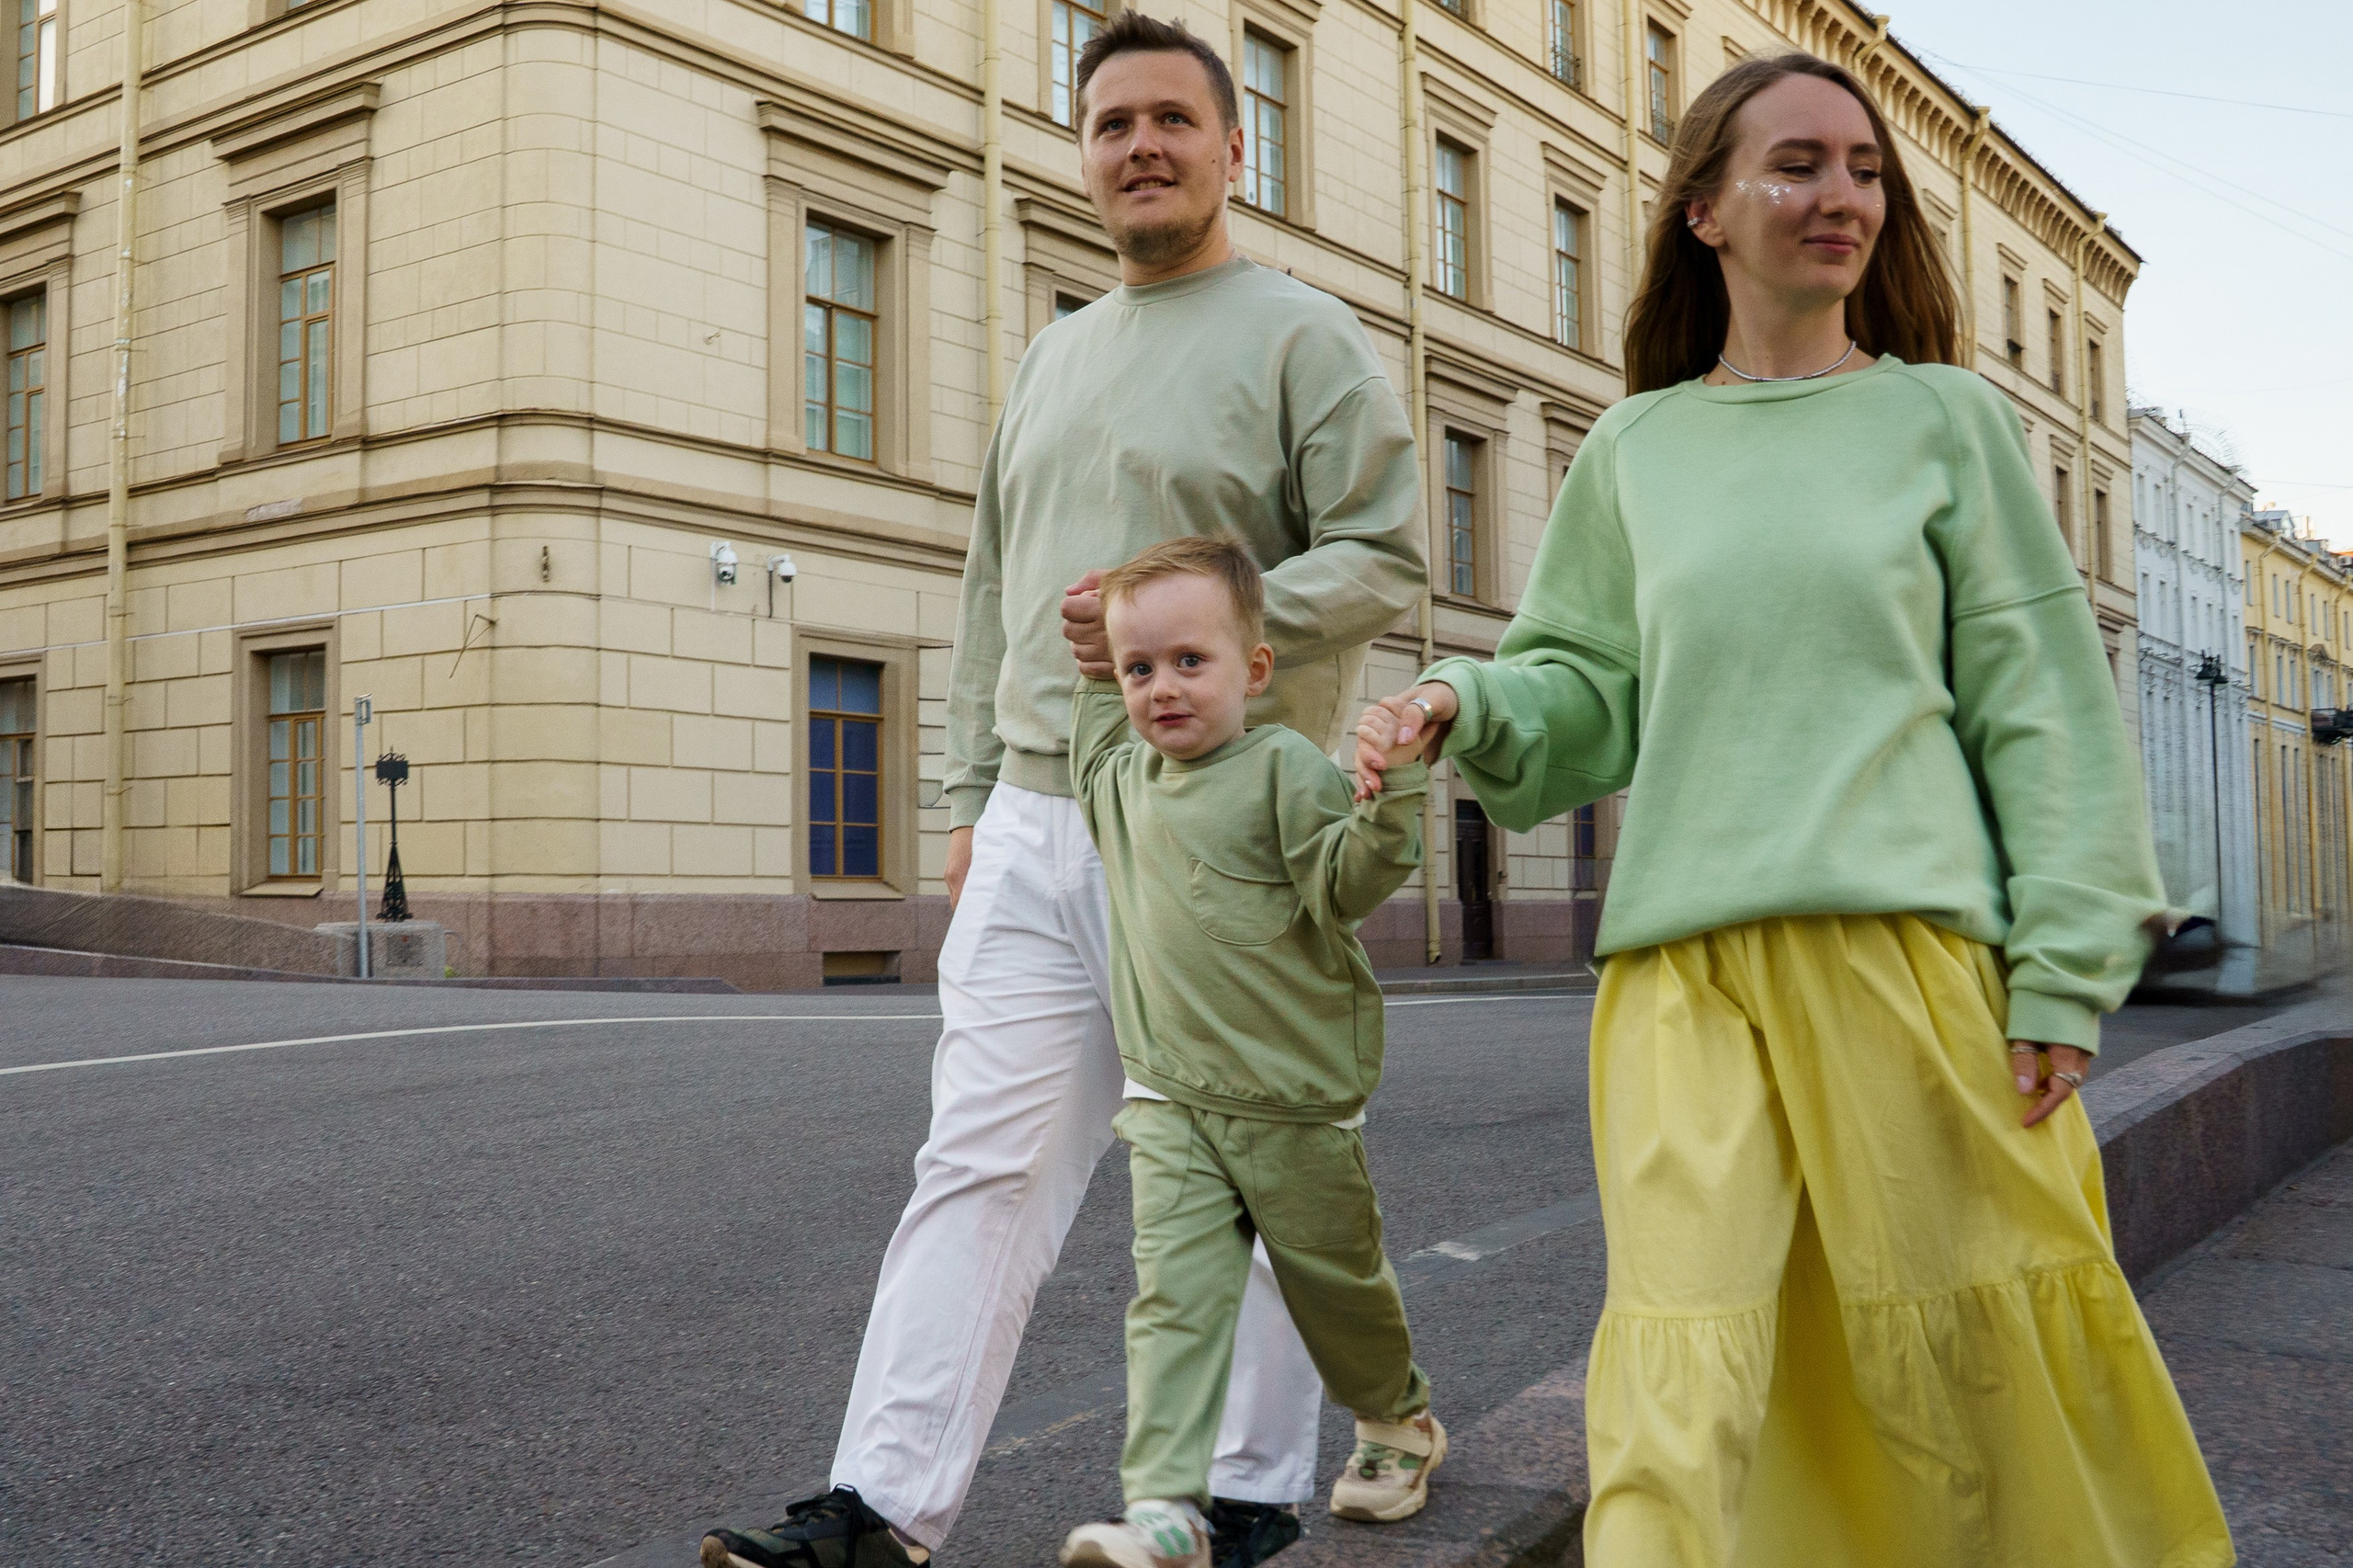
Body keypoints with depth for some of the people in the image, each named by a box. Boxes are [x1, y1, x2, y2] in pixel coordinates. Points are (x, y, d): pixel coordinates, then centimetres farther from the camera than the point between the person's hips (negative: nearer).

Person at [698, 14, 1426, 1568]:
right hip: (1035, 826, 6)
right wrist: (969, 791, 18)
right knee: (981, 1162, 1)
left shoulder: (1305, 334, 2)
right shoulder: (1056, 355, 22)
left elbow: (1386, 556, -7)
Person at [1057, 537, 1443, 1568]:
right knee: (1174, 1296, -6)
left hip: (1295, 1100, -4)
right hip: (1170, 1103, 4)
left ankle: (1398, 1422, 40)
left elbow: (1343, 886, -16)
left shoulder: (1285, 766, -10)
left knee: (1334, 1278, 14)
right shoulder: (1118, 777, 9)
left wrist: (1391, 792, -31)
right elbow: (1097, 727, 33)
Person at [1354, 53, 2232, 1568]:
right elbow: (1591, 699, 15)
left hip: (1908, 943, -1)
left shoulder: (1946, 418, 9)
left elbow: (2042, 703, 5)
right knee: (1677, 1384, -6)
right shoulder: (1634, 450, 14)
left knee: (1949, 1355, 5)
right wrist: (1470, 704, -7)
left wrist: (2068, 969, -3)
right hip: (1685, 956, 1)